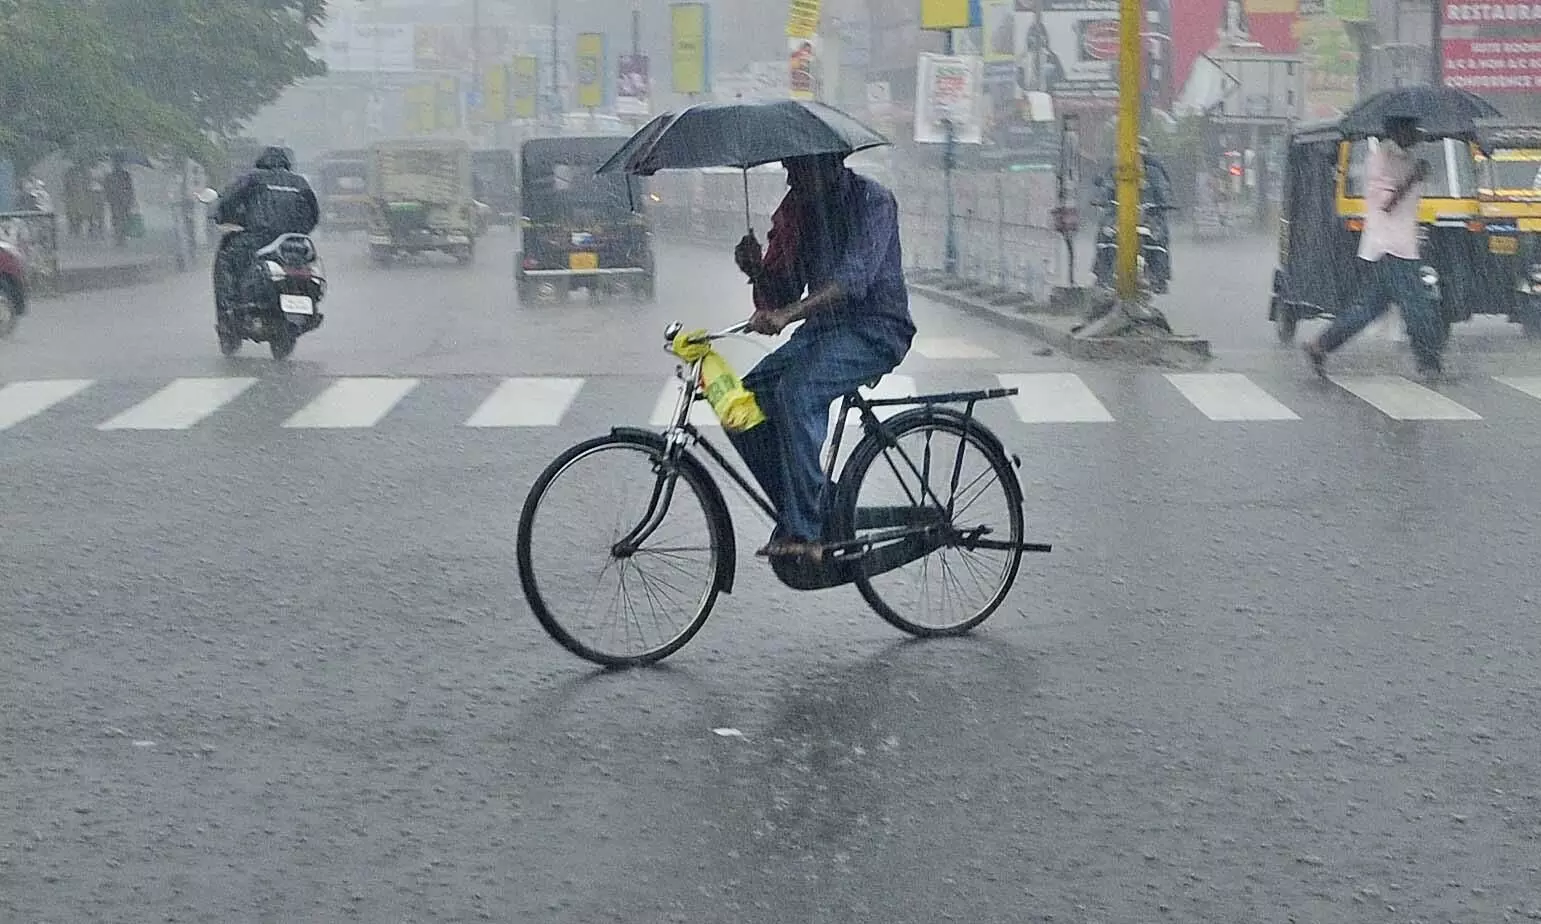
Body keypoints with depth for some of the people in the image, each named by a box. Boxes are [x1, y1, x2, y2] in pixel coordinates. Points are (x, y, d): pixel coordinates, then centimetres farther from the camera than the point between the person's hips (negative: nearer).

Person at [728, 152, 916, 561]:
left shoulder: (872, 200, -13)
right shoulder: (794, 210, 8)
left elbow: (854, 277, -28)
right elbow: (778, 297, 9)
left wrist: (787, 314, -41)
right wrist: (758, 271, -14)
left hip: (876, 330, -7)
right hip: (822, 327, 8)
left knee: (796, 391, -32)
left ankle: (804, 530, -29)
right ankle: (815, 513, -2)